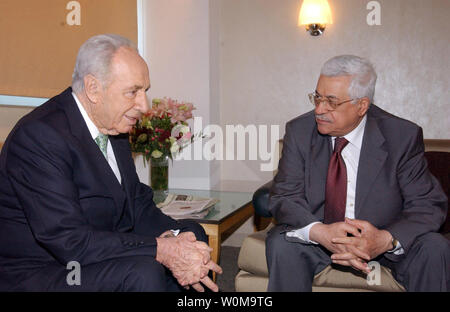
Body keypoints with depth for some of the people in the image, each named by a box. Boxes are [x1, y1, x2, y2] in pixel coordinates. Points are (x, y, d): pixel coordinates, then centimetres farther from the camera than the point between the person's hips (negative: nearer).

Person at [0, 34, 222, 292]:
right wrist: (161, 250, -26)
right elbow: (69, 241, -28)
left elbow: (138, 205, 5)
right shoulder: (40, 135, -23)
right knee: (142, 272, -31)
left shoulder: (115, 125, 4)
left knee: (194, 234, 4)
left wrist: (174, 239, -15)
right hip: (35, 275, -8)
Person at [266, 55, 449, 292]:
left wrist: (386, 239, -34)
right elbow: (284, 197, -13)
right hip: (319, 235, 1)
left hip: (380, 238, 0)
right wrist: (320, 232, -34)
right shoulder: (299, 131, -10)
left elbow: (429, 204, -13)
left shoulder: (403, 136, -13)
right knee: (280, 243, -27)